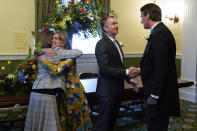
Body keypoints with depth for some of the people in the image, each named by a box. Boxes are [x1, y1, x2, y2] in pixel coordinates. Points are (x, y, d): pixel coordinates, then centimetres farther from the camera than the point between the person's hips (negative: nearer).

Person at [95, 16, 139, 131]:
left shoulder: (115, 43, 14)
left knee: (113, 119, 19)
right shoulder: (102, 44, -16)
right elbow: (104, 68, -25)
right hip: (107, 90, -9)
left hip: (117, 89, 9)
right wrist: (126, 72, -25)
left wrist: (129, 78, 9)